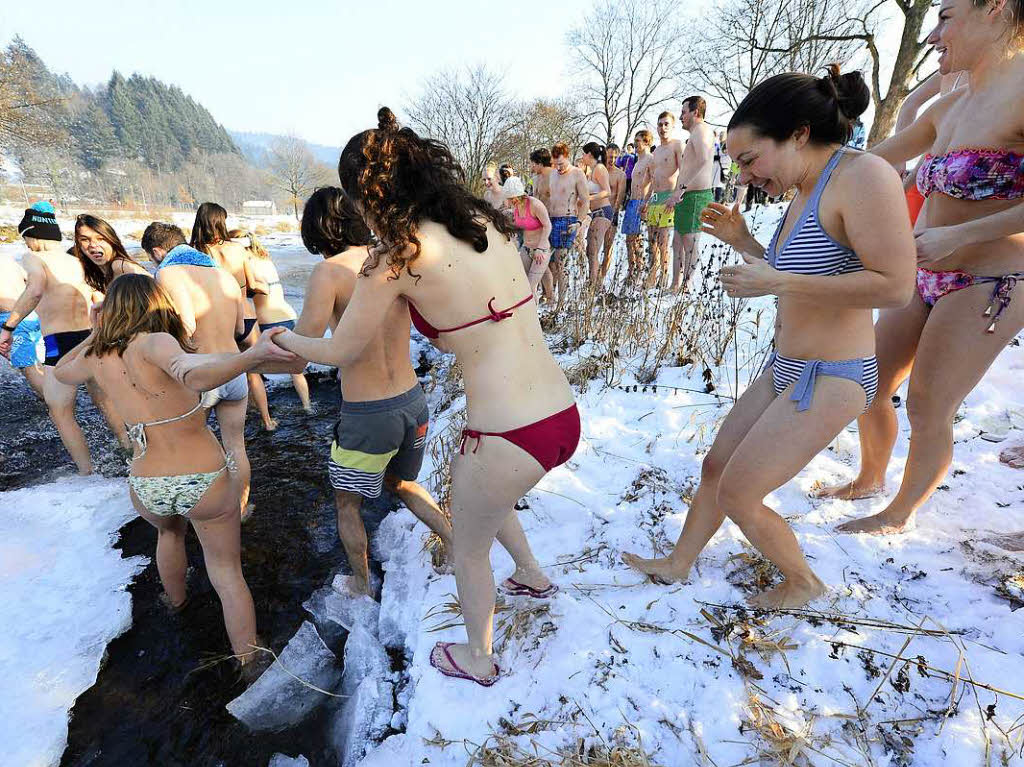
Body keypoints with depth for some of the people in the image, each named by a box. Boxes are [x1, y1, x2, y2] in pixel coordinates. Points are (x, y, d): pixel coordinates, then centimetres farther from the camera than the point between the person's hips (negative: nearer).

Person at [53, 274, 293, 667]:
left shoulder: (97, 358, 0)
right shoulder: (152, 343, -15)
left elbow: (61, 372, 26)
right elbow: (196, 376, -40)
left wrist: (96, 333, 25)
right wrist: (255, 354, -49)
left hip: (147, 488, 5)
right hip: (206, 481, -5)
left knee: (170, 531, 40)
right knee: (227, 575, 14)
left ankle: (176, 600, 63)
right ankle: (249, 665, 22)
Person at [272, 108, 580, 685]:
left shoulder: (397, 256, -11)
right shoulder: (487, 221, 7)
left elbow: (342, 352, 3)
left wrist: (285, 339, 22)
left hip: (507, 439, -7)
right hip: (566, 417, 7)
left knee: (469, 550, 23)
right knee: (479, 493, 37)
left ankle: (478, 660, 49)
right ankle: (533, 576, 57)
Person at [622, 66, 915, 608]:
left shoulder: (863, 176, -18)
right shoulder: (806, 192, 11)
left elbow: (896, 285, -24)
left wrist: (776, 282, -25)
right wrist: (742, 242, 6)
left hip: (830, 378, -9)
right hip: (786, 369, 9)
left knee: (737, 494, -3)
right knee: (715, 465, 14)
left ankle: (804, 582, 26)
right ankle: (678, 563, 34)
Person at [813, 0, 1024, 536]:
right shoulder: (951, 105, 9)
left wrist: (956, 235, -26)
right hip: (926, 279, 8)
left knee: (927, 412, 3)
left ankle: (900, 513, 26)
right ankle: (870, 478, 37)